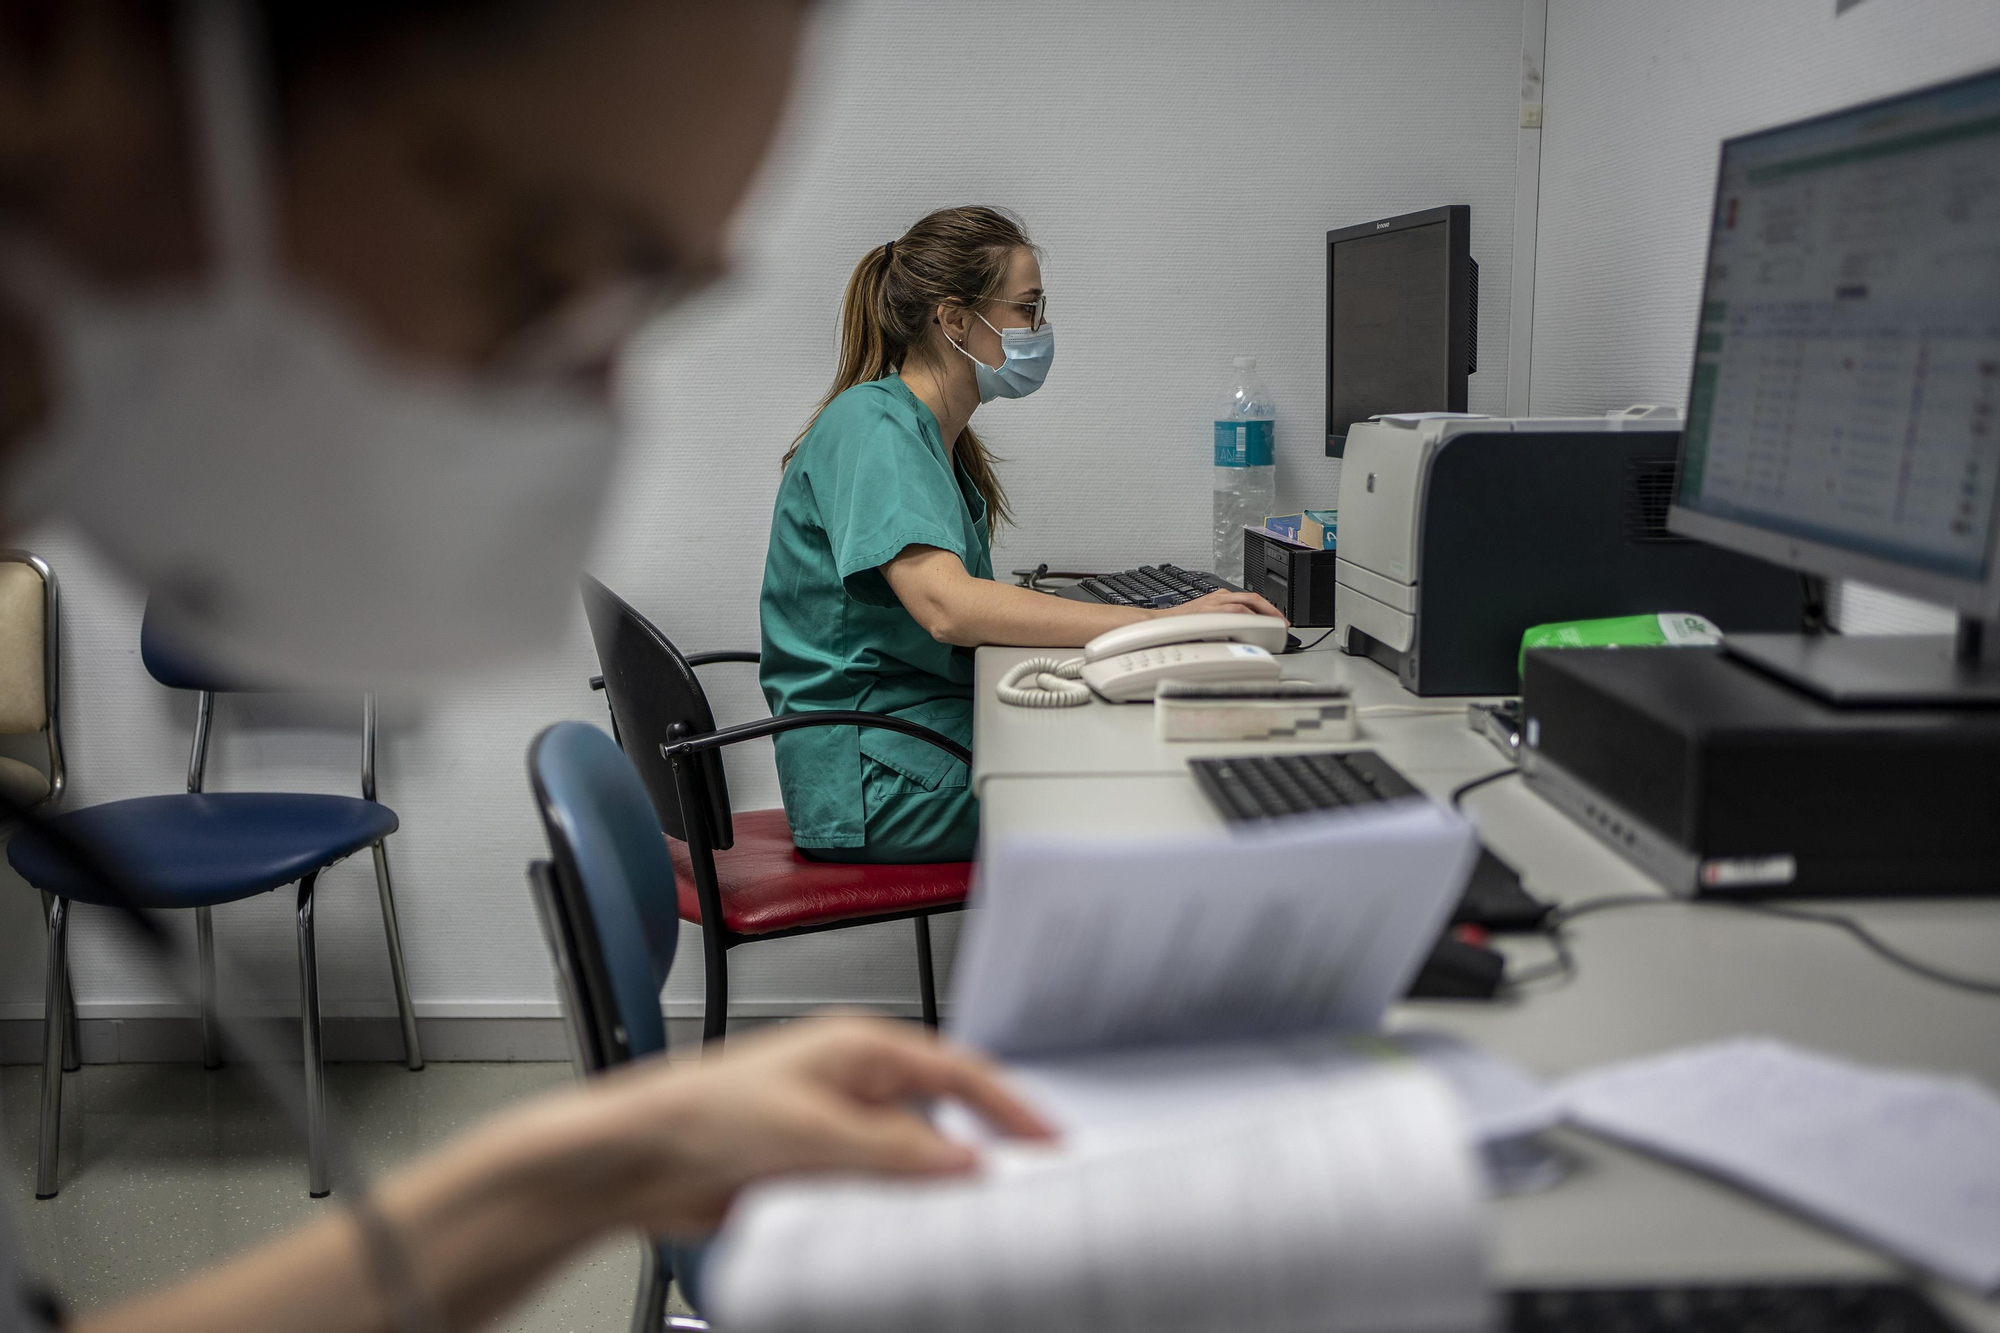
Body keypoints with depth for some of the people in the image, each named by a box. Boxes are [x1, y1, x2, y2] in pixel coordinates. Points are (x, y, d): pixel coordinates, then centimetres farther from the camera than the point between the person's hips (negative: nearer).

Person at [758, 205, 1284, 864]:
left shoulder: (939, 436, 16)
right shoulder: (871, 423, -15)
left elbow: (967, 611, 10)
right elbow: (947, 607, -30)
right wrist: (1160, 622, -33)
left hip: (935, 729, 9)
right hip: (879, 779, -9)